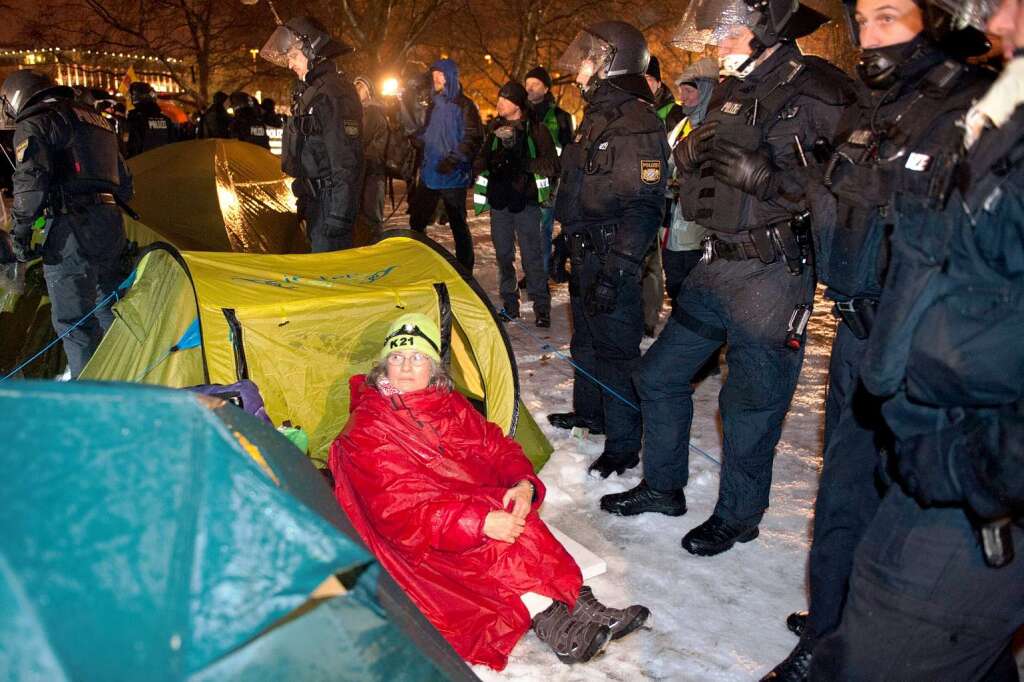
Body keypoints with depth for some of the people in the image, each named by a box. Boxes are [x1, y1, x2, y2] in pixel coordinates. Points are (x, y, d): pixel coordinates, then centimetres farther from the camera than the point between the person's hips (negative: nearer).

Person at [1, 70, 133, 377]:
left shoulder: (34, 124, -1)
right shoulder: (99, 121, 24)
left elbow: (30, 180, -15)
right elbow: (124, 184, 27)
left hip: (72, 226, -8)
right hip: (111, 225, 8)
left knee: (73, 321, -5)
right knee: (109, 310, 17)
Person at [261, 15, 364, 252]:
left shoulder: (334, 93, -18)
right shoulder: (308, 91, 14)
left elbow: (346, 160, -23)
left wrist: (339, 214, -25)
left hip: (332, 196, -10)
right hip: (315, 196, 10)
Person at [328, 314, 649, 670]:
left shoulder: (450, 404, 8)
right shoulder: (366, 430, -13)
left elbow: (499, 448, 8)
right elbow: (397, 511, -22)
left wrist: (524, 484, -17)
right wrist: (479, 523, -31)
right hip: (423, 545, -6)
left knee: (516, 523, -26)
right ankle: (549, 615, -27)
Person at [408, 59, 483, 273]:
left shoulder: (464, 106, -7)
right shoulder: (434, 105, 15)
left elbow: (473, 139, -14)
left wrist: (454, 159, -23)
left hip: (452, 176, -7)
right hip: (429, 173, 7)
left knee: (458, 224, 1)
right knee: (416, 222, 11)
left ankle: (465, 270, 12)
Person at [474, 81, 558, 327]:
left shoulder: (536, 129, -3)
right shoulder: (495, 127, 12)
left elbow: (552, 165, -7)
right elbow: (483, 158, 21)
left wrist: (523, 163, -20)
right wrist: (490, 163, -3)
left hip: (525, 200, -5)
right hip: (499, 199, 5)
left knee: (532, 254, -6)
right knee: (503, 254, 10)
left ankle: (542, 307, 3)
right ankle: (509, 304, 21)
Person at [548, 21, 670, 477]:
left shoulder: (637, 123, -18)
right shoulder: (596, 117, 13)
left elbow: (643, 207, -24)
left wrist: (614, 271, -27)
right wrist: (567, 238, 25)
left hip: (613, 258, -10)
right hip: (586, 251, 10)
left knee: (615, 347, -2)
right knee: (586, 337, 22)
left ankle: (624, 445, 10)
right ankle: (589, 411, 40)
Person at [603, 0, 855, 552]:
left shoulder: (816, 91, -12)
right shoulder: (732, 91, 14)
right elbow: (689, 162, 22)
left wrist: (764, 176, -21)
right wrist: (693, 148, 5)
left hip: (773, 273, -8)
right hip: (716, 265, 8)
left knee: (749, 404, 3)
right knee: (659, 376, 14)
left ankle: (738, 515, 26)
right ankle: (663, 486, 33)